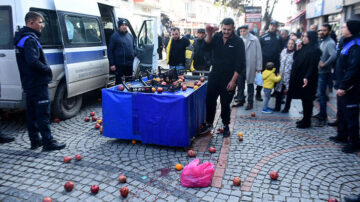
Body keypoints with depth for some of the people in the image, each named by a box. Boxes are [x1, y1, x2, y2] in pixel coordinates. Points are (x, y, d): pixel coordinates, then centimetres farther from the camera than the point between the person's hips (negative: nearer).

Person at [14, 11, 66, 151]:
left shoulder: (21, 39, 17)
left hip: (28, 84, 10)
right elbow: (33, 62, -27)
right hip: (38, 83, -10)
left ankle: (35, 141, 23)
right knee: (43, 113, -5)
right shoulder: (30, 40, -15)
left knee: (32, 113, 14)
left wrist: (45, 69, 14)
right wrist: (47, 69, -13)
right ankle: (48, 143, 0)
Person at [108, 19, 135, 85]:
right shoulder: (115, 36, -5)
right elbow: (110, 51, -8)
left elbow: (133, 47, 23)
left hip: (129, 64, 6)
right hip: (119, 64, -6)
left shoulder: (130, 36, 13)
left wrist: (134, 56, 9)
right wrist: (111, 64, -13)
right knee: (119, 82, 1)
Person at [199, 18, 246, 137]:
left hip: (229, 78, -3)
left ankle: (226, 126, 24)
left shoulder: (238, 41, -7)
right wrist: (209, 35, -33)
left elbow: (240, 64, -10)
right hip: (215, 74, 3)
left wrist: (233, 80, -15)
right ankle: (208, 124, 23)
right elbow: (207, 47, -16)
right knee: (210, 100, 6)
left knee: (225, 103, 6)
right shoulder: (216, 37, 3)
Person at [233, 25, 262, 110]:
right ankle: (240, 100, 26)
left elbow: (259, 54, -4)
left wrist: (259, 67, -6)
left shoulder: (254, 40, -7)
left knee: (250, 84, 8)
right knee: (240, 84, 11)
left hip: (250, 66, -3)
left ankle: (250, 102, 18)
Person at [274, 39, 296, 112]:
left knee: (288, 92, 7)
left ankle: (286, 108, 22)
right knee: (278, 91, 8)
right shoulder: (284, 51, 6)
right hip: (281, 75, 5)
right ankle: (277, 107, 22)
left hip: (289, 77, -4)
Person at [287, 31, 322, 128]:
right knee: (304, 99, 14)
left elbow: (313, 65, -18)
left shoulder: (315, 50, -11)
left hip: (307, 79, -8)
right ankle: (305, 119, 24)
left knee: (307, 100, 0)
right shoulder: (303, 47, 12)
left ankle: (307, 121, 9)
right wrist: (297, 50, 1)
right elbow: (295, 59, 14)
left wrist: (307, 77, -25)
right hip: (299, 77, 8)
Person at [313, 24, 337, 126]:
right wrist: (319, 62, 7)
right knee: (320, 93, 17)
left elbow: (334, 55, -34)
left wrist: (324, 64, -23)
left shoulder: (330, 43, -17)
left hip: (324, 72, -9)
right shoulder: (323, 42, 13)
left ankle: (323, 118, 1)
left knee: (321, 94, -7)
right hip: (319, 71, 9)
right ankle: (321, 113, 30)